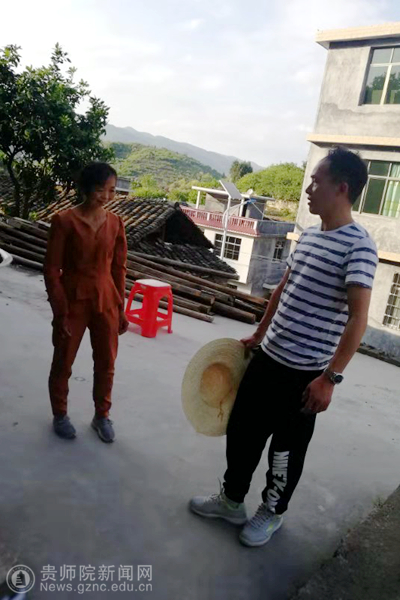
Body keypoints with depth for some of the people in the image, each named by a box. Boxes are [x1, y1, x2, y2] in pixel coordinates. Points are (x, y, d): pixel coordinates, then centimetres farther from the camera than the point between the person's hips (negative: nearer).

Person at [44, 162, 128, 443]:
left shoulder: (116, 223, 1)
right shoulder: (64, 220, -11)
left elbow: (119, 268, 6)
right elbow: (52, 270, -9)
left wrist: (121, 309, 6)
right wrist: (61, 311, -12)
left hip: (105, 301, 4)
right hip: (73, 301, -3)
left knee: (106, 362, 12)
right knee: (63, 362, 12)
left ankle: (102, 415, 32)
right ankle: (60, 414, 34)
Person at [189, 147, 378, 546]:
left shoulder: (358, 245, -17)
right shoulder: (307, 236, 8)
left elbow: (358, 318, -21)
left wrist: (330, 378, -23)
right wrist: (259, 334, 22)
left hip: (305, 374, -7)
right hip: (268, 357, 8)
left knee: (286, 449, 12)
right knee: (241, 429, 17)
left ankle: (272, 513, 38)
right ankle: (231, 499, 39)